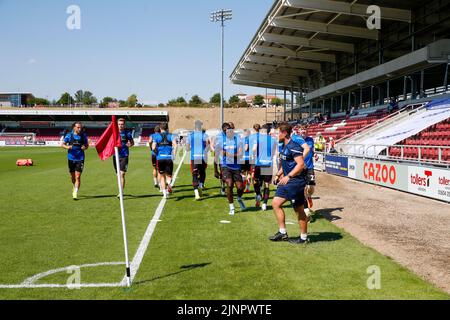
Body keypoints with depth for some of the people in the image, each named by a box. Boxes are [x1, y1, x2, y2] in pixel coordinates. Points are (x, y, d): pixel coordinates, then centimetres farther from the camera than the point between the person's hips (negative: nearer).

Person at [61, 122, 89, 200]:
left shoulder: (84, 136, -1)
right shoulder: (69, 135, -2)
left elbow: (87, 145, 11)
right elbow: (62, 144, 4)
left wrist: (85, 147, -12)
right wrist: (67, 147, -17)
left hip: (80, 159, -1)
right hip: (71, 158, 2)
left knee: (78, 177, -11)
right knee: (72, 177, 15)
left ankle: (75, 193, -9)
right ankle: (75, 188, 43)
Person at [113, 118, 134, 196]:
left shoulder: (127, 133, 0)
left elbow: (132, 142, 10)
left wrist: (129, 144, -12)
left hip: (124, 156, -3)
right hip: (116, 155, 3)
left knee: (122, 174, -14)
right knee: (118, 175, 11)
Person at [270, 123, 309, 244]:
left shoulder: (293, 147, -17)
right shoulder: (284, 146, 13)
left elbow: (301, 164, -24)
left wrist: (288, 176, -25)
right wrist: (279, 174, 18)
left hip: (296, 181, -10)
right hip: (287, 181, 10)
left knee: (299, 210, 0)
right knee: (276, 203, 7)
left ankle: (304, 237, 14)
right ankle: (282, 233, 14)